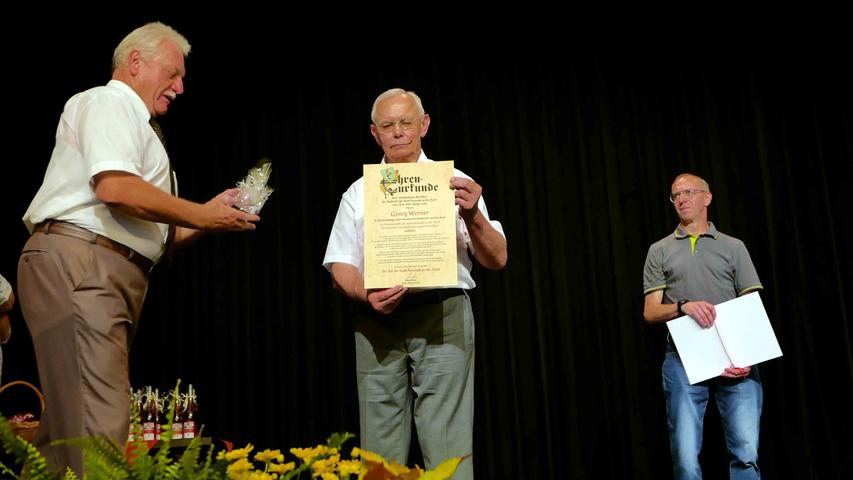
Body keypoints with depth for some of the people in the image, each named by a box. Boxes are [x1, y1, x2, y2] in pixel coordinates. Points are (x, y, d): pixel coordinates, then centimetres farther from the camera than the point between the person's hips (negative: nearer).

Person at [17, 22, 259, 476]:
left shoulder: (134, 125, 30)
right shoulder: (107, 101, 1)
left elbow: (147, 234, 27)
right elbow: (116, 187, -19)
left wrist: (206, 221, 15)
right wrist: (201, 215, -9)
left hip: (109, 275, 10)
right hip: (76, 264, -10)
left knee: (68, 427, 8)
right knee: (99, 426, -18)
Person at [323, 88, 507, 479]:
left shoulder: (453, 183, 9)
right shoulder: (358, 193, 16)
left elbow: (497, 260, 3)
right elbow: (340, 266, 11)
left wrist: (472, 215, -16)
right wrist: (366, 296, -11)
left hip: (443, 317, -2)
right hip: (377, 321, 2)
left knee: (447, 447, -6)